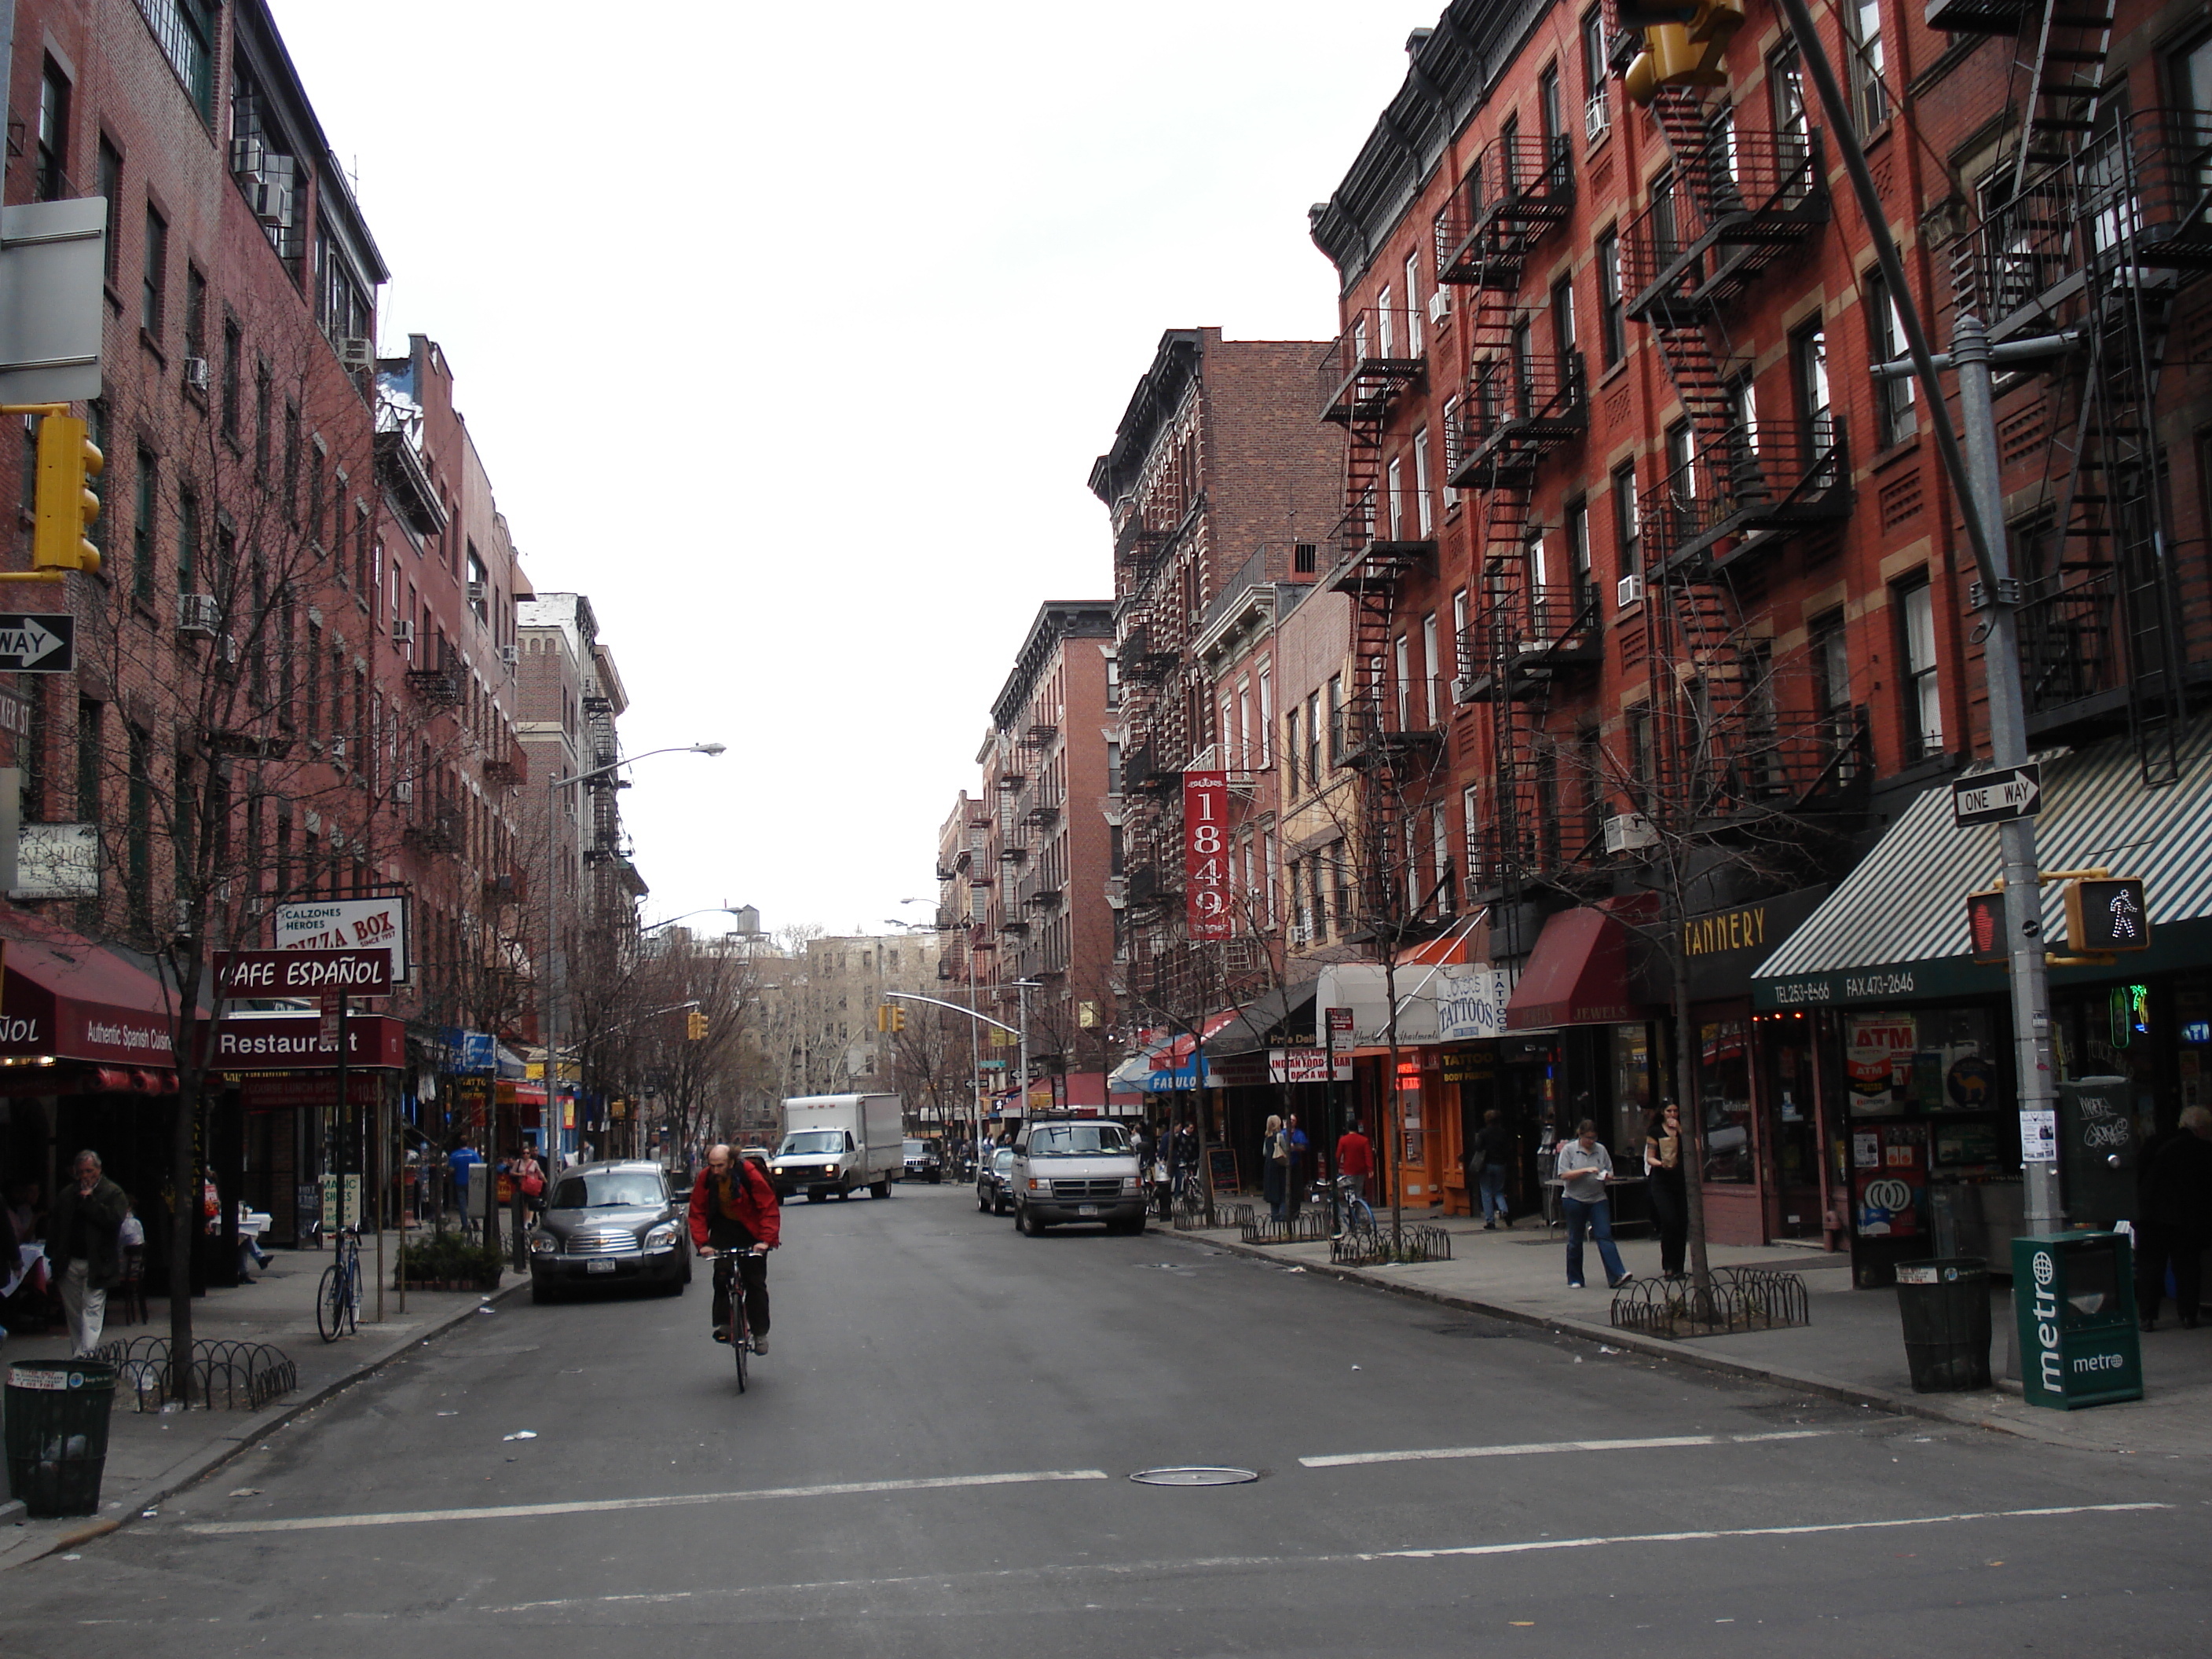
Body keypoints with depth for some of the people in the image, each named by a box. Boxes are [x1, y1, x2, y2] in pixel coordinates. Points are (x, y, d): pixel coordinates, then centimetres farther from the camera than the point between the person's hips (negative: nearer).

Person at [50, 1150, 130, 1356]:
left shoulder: (113, 1193, -2)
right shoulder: (67, 1195, 13)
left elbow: (114, 1219, -17)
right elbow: (56, 1223, 18)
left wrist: (90, 1201, -16)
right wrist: (58, 1254, 5)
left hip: (96, 1264, -5)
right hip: (70, 1262, 6)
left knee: (92, 1310, -10)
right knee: (73, 1312, 12)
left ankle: (87, 1353, -16)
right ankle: (76, 1354, 22)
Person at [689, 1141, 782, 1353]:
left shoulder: (750, 1174, -24)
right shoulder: (705, 1179, -14)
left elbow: (770, 1208, -20)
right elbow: (697, 1213, -6)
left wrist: (766, 1240, -28)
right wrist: (702, 1243, -18)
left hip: (751, 1233, -3)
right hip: (723, 1229, 3)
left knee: (755, 1283, -4)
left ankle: (760, 1333, 4)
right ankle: (724, 1325, -1)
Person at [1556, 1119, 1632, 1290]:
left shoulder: (1601, 1150, 8)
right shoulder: (1569, 1150, -2)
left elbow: (1610, 1172, 15)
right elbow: (1564, 1175, -10)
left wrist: (1607, 1176, -9)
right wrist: (1586, 1170, -18)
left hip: (1598, 1199, 2)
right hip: (1574, 1199, -2)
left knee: (1605, 1236, -10)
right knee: (1575, 1240, 6)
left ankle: (1617, 1276, -18)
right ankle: (1575, 1279, 17)